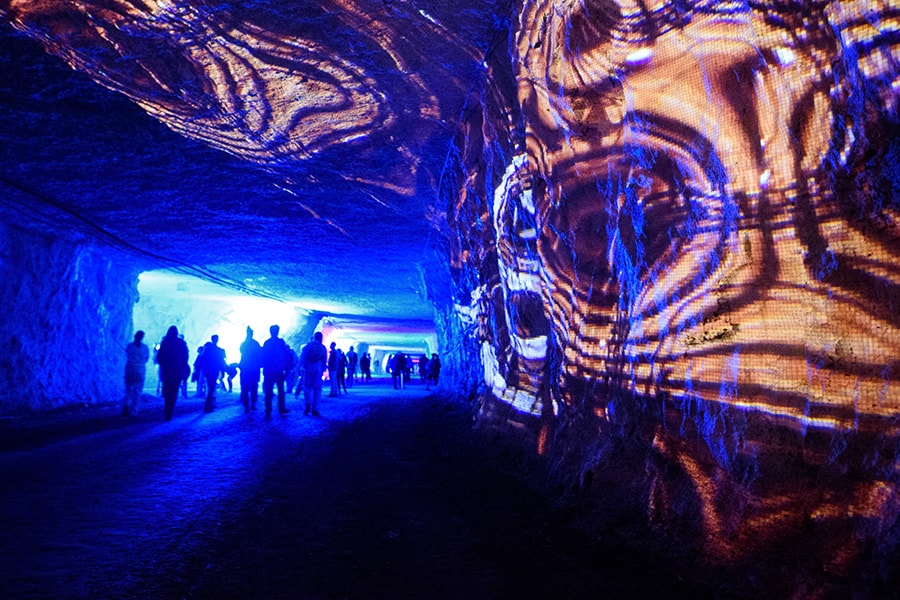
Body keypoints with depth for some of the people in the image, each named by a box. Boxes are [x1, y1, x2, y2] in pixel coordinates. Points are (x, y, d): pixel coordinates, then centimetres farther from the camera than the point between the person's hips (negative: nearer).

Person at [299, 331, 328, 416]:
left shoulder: (308, 346, 3)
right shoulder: (323, 348, 4)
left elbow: (302, 358, -1)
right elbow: (324, 360, 3)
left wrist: (302, 368, 4)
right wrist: (323, 369, 11)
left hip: (307, 370, 0)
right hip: (318, 370, 0)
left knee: (307, 387, 10)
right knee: (317, 389, 3)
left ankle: (307, 405, -10)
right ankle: (315, 409, -2)